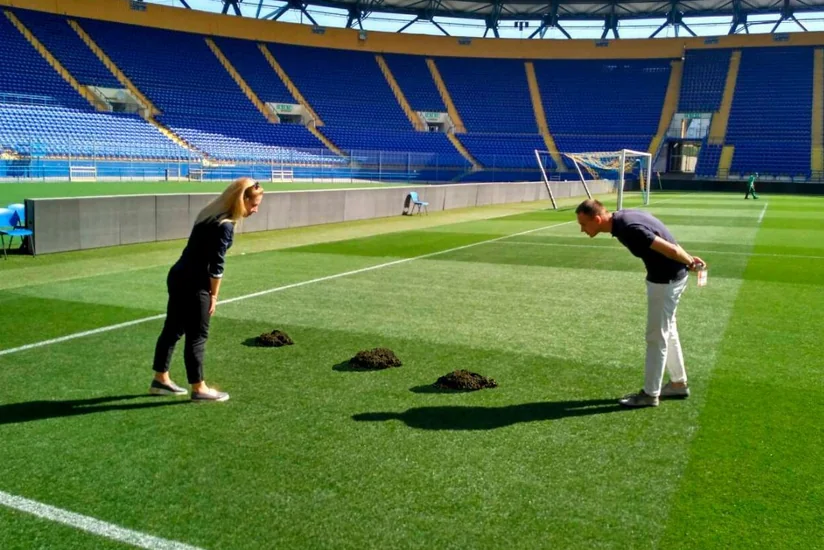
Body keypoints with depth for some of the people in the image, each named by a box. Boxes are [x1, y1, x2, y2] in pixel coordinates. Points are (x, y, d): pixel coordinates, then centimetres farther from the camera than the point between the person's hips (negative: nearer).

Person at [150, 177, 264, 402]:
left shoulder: (213, 214, 8)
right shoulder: (225, 225, -21)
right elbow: (216, 266, -18)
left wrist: (209, 292, 12)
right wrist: (213, 295, -6)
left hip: (179, 277, 9)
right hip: (193, 284, -9)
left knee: (173, 329, 18)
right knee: (197, 336, 2)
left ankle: (161, 379, 30)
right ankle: (199, 388, 13)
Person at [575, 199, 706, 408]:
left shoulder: (627, 228, -30)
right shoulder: (622, 218, 1)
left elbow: (670, 249, -26)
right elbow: (665, 240, 9)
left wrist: (689, 262, -8)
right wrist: (689, 259, 10)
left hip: (666, 280, -10)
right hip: (665, 277, 10)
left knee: (656, 336, 0)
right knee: (667, 331, 21)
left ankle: (650, 394, 12)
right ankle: (679, 383, 36)